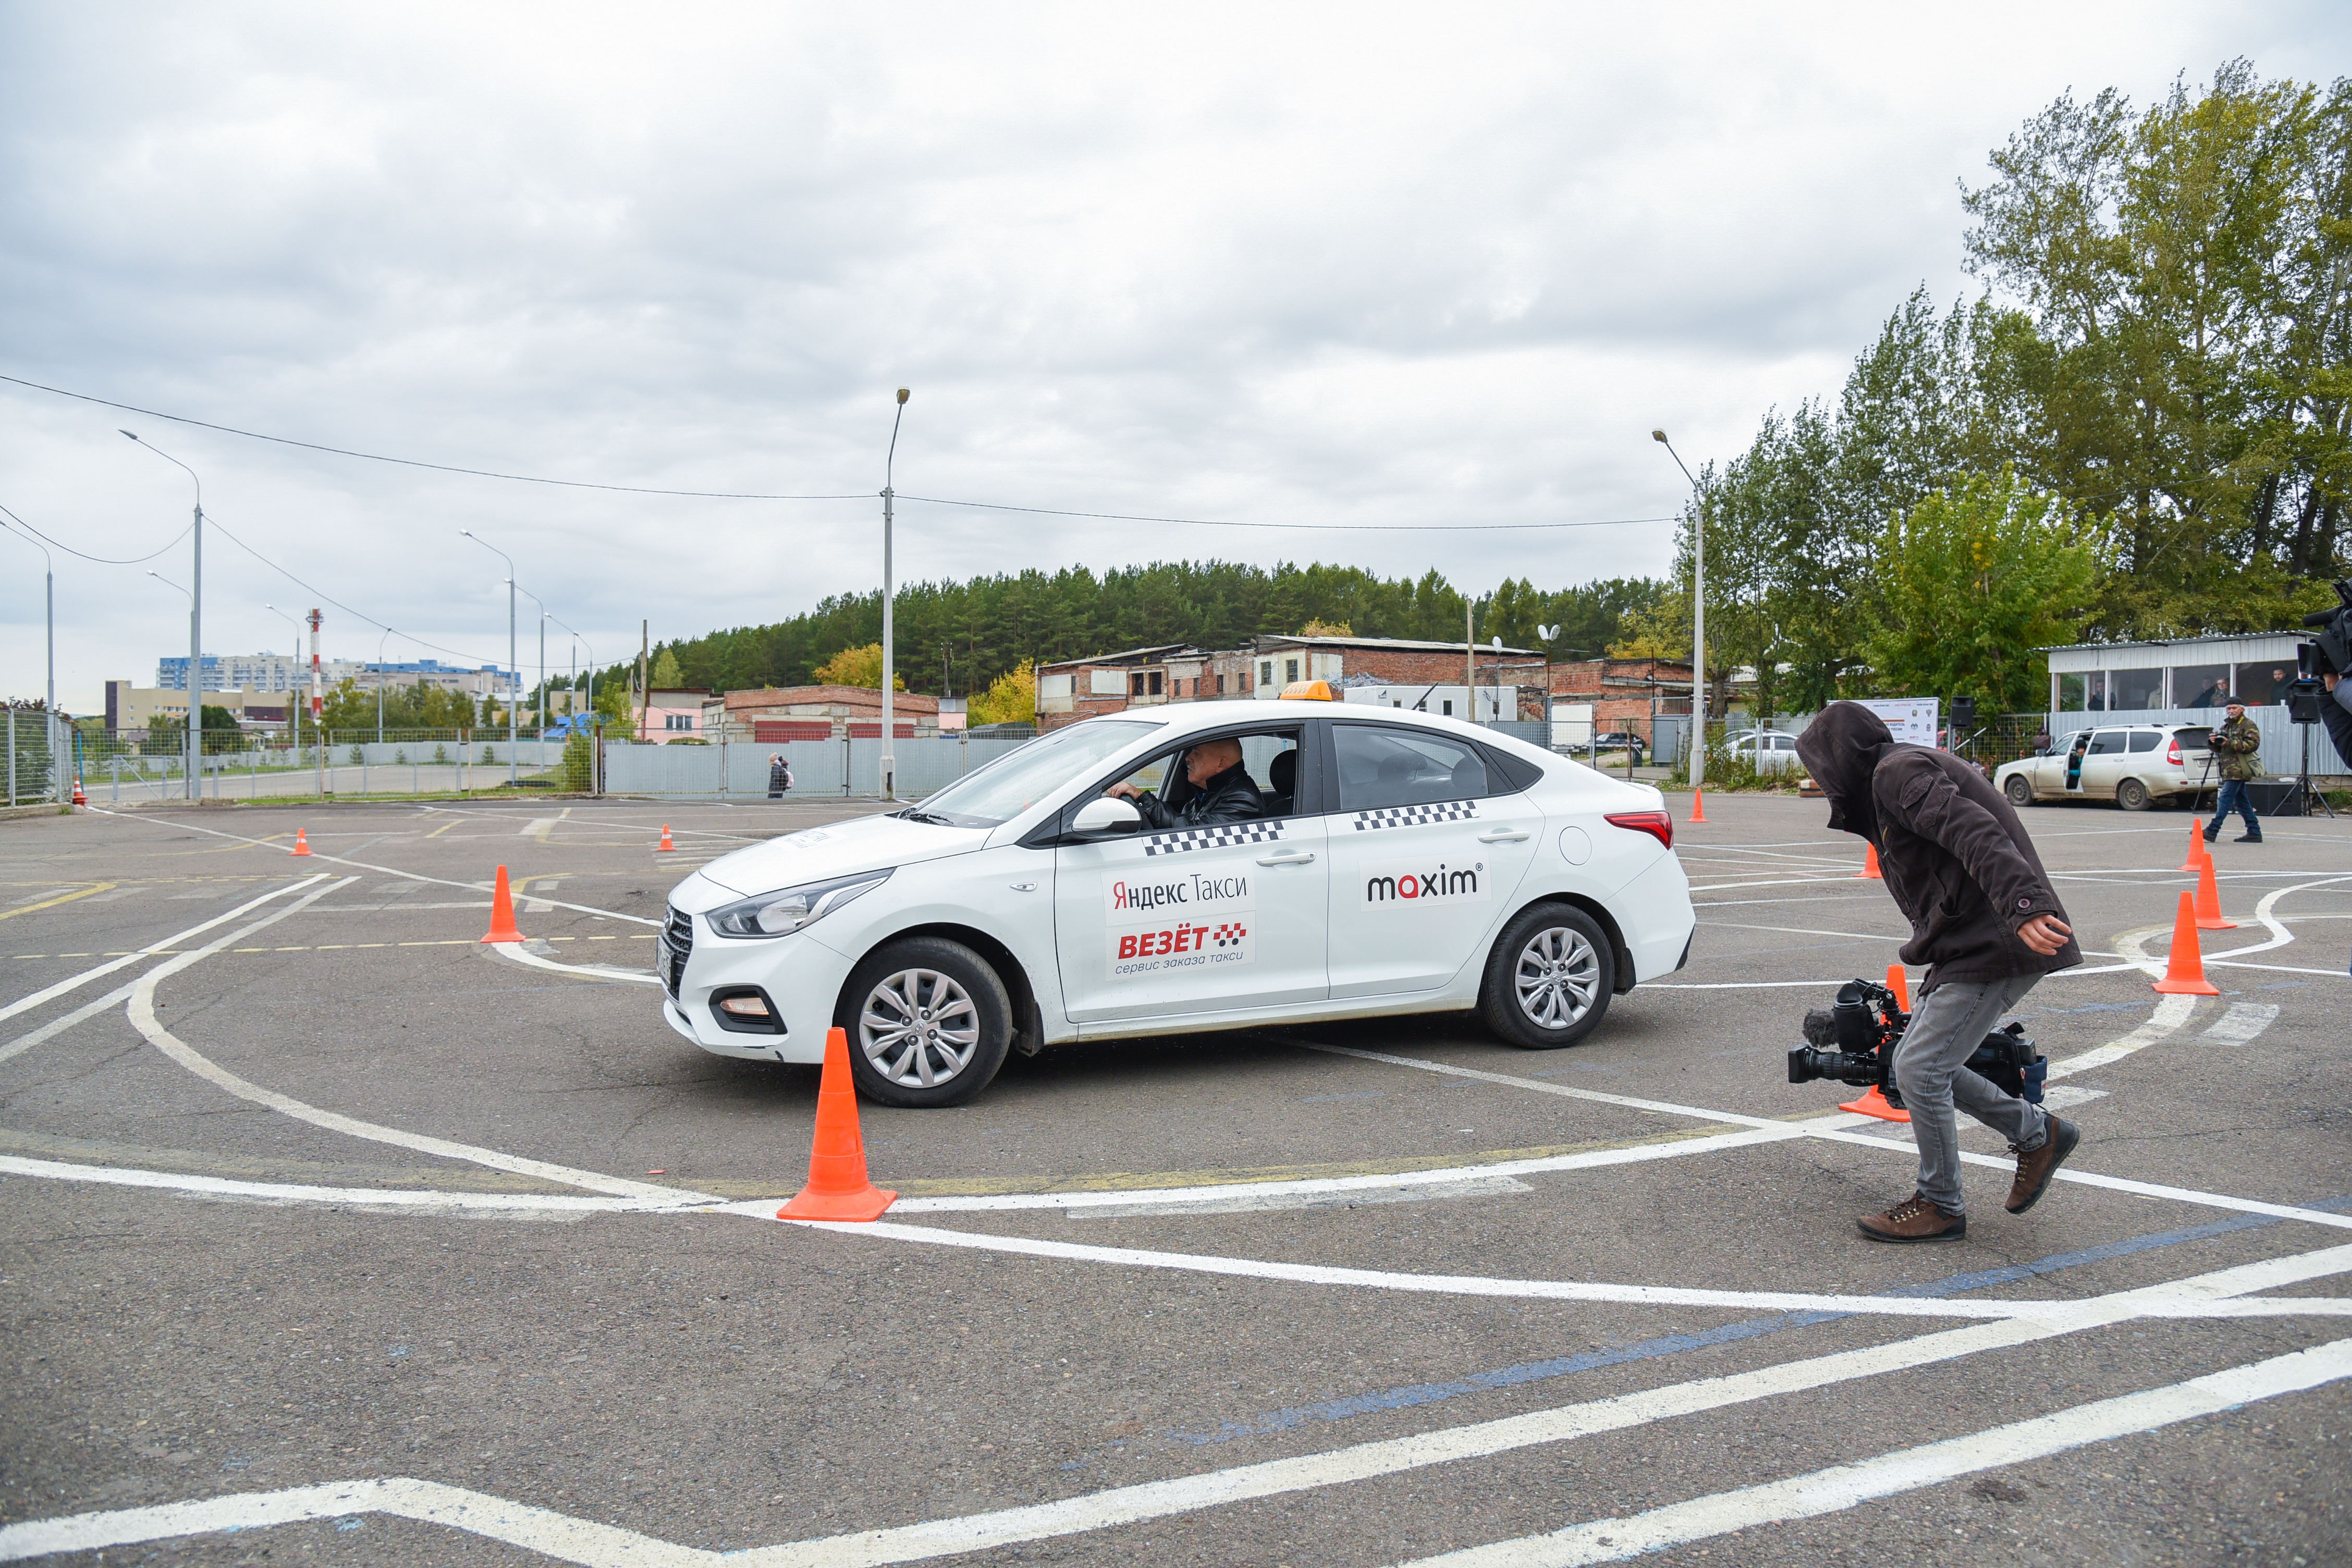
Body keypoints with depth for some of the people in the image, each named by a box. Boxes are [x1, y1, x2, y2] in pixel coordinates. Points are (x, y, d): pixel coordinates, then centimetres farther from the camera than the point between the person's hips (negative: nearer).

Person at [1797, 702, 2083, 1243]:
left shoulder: (1897, 771, -8)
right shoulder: (1888, 782, 24)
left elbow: (1976, 833, -25)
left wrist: (2023, 905, -39)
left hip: (1993, 948, -10)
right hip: (1969, 947, 10)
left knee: (1920, 1069, -7)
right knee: (1919, 1064, 12)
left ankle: (1940, 1207, 7)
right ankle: (2037, 1134, 25)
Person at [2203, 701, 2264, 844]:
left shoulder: (2249, 725, -2)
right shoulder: (2226, 727, 22)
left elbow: (2253, 744, -16)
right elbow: (2218, 749, 22)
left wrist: (2230, 743, -22)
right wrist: (2213, 742, 0)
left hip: (2239, 769, -9)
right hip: (2230, 769, 9)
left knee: (2225, 799, -13)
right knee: (2241, 801, 10)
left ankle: (2212, 831, -18)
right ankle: (2254, 832, 15)